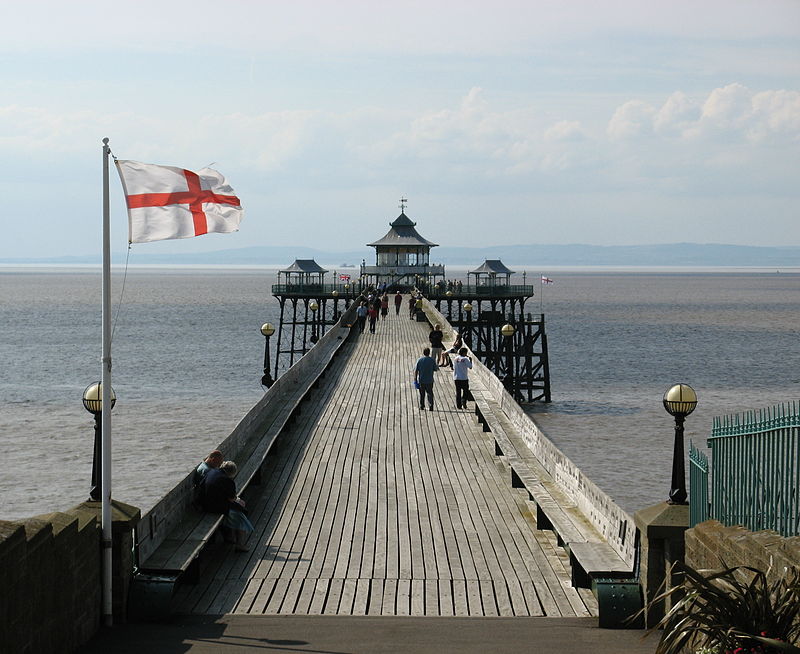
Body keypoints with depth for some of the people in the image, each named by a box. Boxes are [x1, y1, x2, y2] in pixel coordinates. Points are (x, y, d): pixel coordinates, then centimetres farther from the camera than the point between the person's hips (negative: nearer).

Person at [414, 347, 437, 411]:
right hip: (429, 380, 0)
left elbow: (416, 370, -6)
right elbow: (435, 369, 0)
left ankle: (422, 406, 17)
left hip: (421, 380, 0)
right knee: (430, 393, 8)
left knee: (422, 394, 13)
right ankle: (430, 406, -2)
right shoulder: (432, 360, -5)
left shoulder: (419, 360, -5)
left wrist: (415, 379, -1)